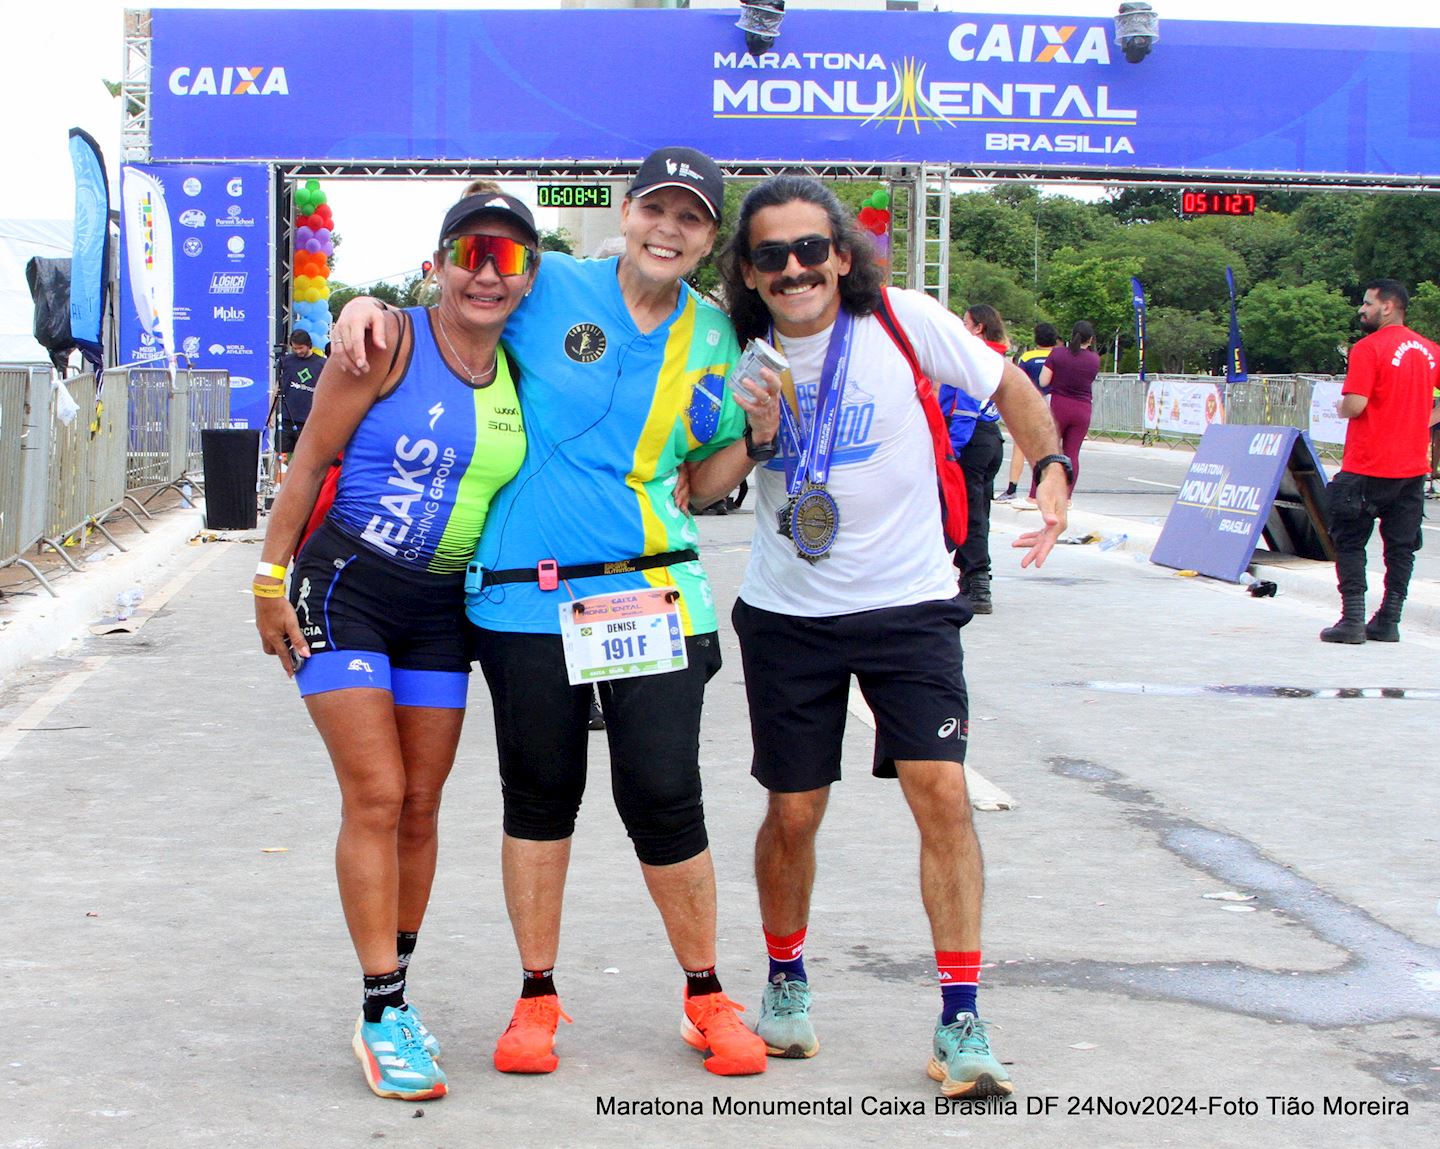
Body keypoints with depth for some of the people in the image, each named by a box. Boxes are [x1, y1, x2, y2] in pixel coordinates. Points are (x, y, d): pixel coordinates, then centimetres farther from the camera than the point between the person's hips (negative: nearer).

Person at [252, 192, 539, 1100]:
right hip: (347, 589, -5)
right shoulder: (391, 340, -11)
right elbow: (312, 459, -8)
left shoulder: (515, 372, 5)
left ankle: (396, 1000, 21)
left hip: (441, 607, 5)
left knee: (421, 808, 7)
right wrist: (273, 579, -9)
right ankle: (382, 1015, -5)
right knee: (376, 796, -10)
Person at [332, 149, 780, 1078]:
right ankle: (537, 999, 24)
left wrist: (759, 434, -3)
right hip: (524, 592, -1)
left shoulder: (712, 340, 8)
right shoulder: (548, 288, -1)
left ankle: (707, 998, 16)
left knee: (664, 795, -2)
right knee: (540, 794, 9)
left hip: (650, 589, 1)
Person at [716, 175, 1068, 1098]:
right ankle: (786, 983, 33)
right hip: (788, 613, 2)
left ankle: (961, 1022, -5)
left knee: (942, 791, -13)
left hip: (907, 604, -2)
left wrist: (1052, 469, -8)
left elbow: (1007, 384, 5)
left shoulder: (904, 322, -9)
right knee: (794, 811, 7)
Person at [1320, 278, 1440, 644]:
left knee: (1350, 541, 3)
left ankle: (1353, 620, -3)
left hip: (1368, 466, -6)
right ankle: (1388, 622, 11)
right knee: (1401, 546, 10)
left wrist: (1341, 407, 1)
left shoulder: (1368, 348, -12)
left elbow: (1354, 405, -19)